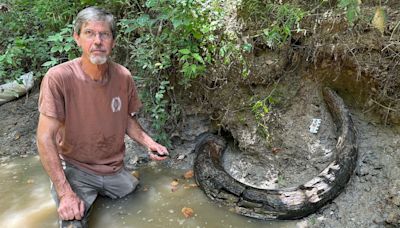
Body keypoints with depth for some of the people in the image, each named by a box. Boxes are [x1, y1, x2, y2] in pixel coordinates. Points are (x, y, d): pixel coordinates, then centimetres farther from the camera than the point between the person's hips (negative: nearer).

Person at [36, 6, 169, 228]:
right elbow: (45, 138, -20)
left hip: (115, 169, 4)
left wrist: (149, 143, -9)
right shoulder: (58, 78, -21)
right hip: (75, 170, -4)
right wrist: (65, 192, -23)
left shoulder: (124, 77, -8)